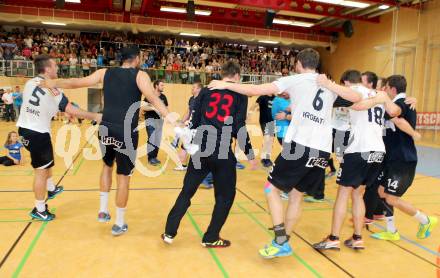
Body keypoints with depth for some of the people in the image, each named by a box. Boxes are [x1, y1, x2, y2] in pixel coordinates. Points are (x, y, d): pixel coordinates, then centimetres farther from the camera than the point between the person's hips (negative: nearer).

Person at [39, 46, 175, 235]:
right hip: (126, 132, -4)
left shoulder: (105, 73, 11)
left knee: (107, 166, 29)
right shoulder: (140, 75, -1)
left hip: (106, 129, 4)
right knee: (123, 177, 8)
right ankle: (119, 224, 20)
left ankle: (103, 210, 30)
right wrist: (168, 116, -32)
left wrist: (53, 83, 28)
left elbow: (77, 82, 13)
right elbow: (152, 97, -19)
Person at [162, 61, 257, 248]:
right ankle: (211, 238, 20)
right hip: (223, 152, -3)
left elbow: (194, 121, 6)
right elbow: (239, 128, -6)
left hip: (200, 149, 3)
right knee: (225, 196, 15)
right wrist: (249, 153, 2)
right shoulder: (240, 95, 1)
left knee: (187, 191, 16)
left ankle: (169, 232, 21)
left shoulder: (206, 91, 9)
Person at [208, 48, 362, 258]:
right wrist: (331, 86, 12)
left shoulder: (295, 79, 6)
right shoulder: (329, 86, 20)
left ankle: (280, 242, 1)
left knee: (271, 188, 8)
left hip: (300, 145, -6)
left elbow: (257, 90, -1)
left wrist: (226, 85, 7)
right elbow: (357, 98, 16)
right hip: (323, 150, 6)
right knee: (297, 194, 18)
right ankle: (284, 243, 24)